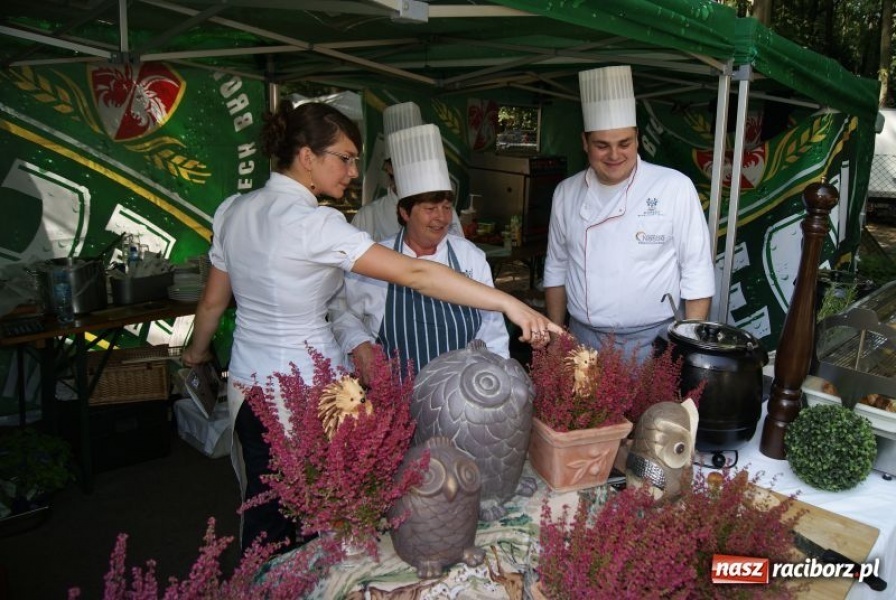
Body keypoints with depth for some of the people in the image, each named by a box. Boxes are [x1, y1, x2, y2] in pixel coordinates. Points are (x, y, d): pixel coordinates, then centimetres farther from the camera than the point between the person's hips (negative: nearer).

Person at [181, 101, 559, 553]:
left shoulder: (233, 210, 1)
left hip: (248, 382, 7)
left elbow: (213, 301, 12)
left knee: (262, 511, 22)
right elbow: (414, 274, -29)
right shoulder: (313, 223, -21)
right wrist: (508, 304, -29)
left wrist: (197, 351, 31)